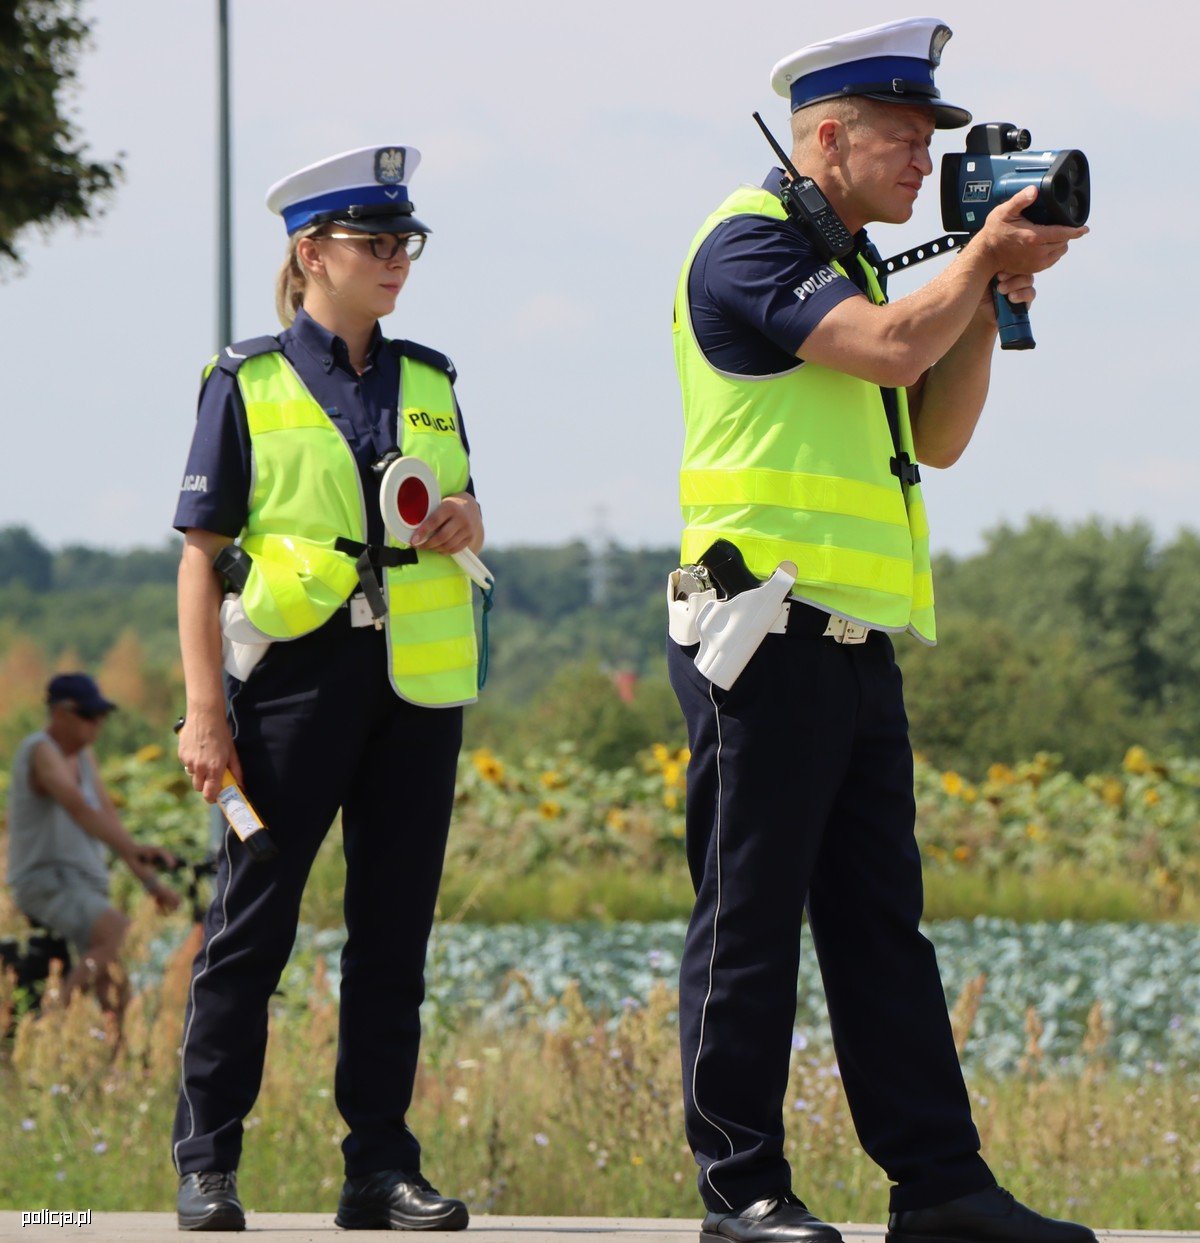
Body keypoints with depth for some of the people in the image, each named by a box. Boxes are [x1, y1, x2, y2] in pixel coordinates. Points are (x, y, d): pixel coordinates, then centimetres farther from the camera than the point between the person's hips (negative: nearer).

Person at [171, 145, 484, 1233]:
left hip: (418, 685, 4)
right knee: (253, 925, -1)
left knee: (395, 928, 5)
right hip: (295, 673, -4)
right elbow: (202, 552, -3)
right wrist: (205, 708, -10)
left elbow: (460, 515, 24)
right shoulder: (249, 381, -1)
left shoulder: (428, 380, 13)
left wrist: (466, 521, -1)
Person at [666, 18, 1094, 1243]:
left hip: (855, 646, 9)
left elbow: (936, 436, 20)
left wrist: (991, 293, 10)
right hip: (770, 636, -9)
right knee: (749, 922, -3)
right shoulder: (750, 246, -8)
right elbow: (892, 350, -21)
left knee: (881, 923, 7)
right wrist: (983, 259, -4)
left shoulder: (843, 266, 21)